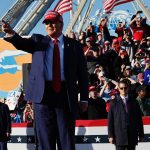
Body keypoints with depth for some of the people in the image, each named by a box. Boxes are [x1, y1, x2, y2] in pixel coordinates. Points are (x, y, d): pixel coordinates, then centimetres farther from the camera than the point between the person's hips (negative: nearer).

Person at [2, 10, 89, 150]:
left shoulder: (74, 45, 9)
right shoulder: (38, 40, 12)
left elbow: (82, 73, 7)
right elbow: (22, 43, -7)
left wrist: (84, 99, 0)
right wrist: (11, 33, -30)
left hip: (66, 95, -1)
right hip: (43, 93, 1)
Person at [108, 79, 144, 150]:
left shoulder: (134, 102, 10)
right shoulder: (114, 103, 5)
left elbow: (139, 119, 10)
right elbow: (110, 120, 2)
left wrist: (141, 134, 6)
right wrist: (110, 135, -4)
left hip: (132, 136, 2)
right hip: (119, 136, -2)